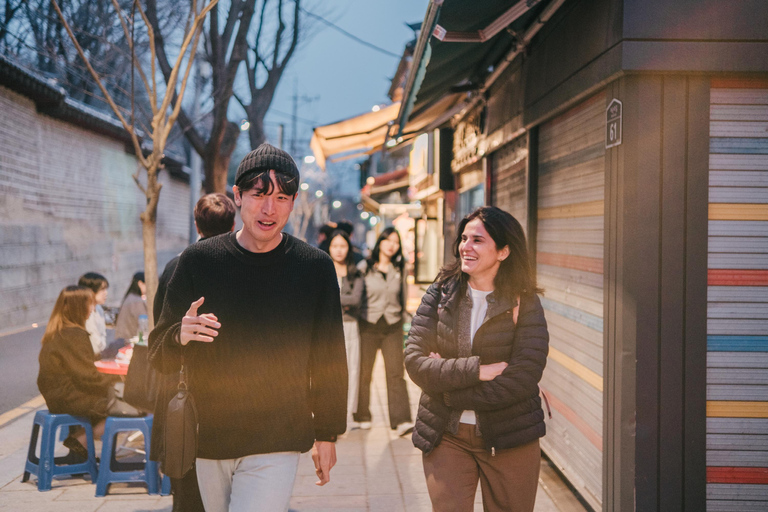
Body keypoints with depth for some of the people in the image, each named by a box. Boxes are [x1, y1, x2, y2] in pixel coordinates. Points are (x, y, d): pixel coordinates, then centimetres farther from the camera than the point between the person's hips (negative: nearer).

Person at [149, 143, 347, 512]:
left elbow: (328, 360, 6)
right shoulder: (198, 261, -1)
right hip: (208, 439, 3)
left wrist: (327, 434, 8)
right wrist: (180, 337, -18)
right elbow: (158, 355, 4)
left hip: (275, 447, -2)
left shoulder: (315, 268, -2)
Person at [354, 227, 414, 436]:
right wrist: (355, 320, 0)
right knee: (364, 372, 4)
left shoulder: (400, 270, 9)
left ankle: (401, 420, -11)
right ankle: (362, 416, 19)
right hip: (369, 324, -1)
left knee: (396, 372, -8)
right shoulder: (365, 267, 1)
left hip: (393, 326, 2)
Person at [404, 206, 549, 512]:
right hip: (446, 437, 1)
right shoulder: (440, 294, 1)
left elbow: (523, 378, -15)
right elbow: (414, 360, -8)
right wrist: (476, 370, -19)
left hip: (510, 440, -1)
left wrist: (449, 391, -14)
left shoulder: (524, 303, -5)